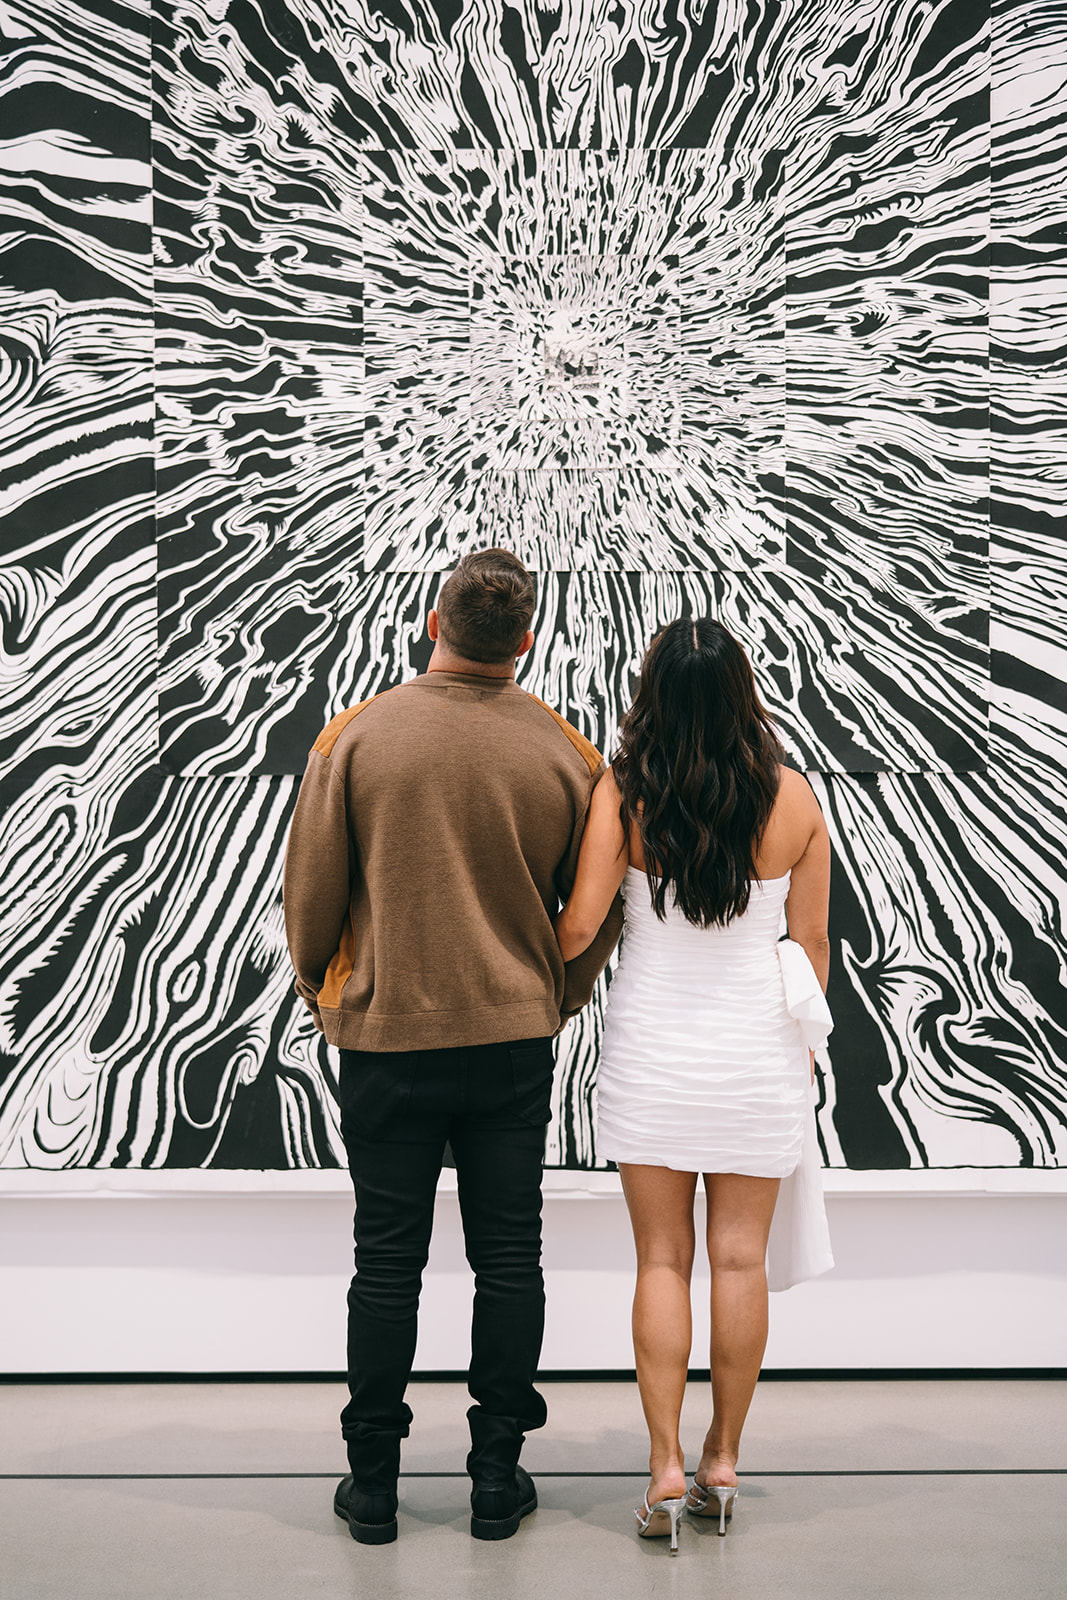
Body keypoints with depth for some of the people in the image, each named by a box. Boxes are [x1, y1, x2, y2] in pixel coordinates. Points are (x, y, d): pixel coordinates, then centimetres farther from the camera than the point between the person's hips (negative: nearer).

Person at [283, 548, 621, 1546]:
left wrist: (321, 993, 15)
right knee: (507, 1258, 11)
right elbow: (599, 908, 4)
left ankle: (373, 1483, 18)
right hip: (513, 1041, 1)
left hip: (384, 1038, -1)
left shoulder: (356, 735, -8)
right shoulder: (564, 751, -3)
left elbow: (311, 893, -3)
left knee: (388, 1262, 9)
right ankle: (497, 1479, 19)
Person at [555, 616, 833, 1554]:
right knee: (740, 1259, 10)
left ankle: (666, 1468, 8)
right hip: (759, 1052, 1)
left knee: (662, 1260, 8)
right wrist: (803, 1050, 15)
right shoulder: (793, 799, -5)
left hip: (652, 1046, -1)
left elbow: (579, 928, -13)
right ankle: (723, 1460, 20)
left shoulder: (623, 794, -11)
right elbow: (812, 943, 2)